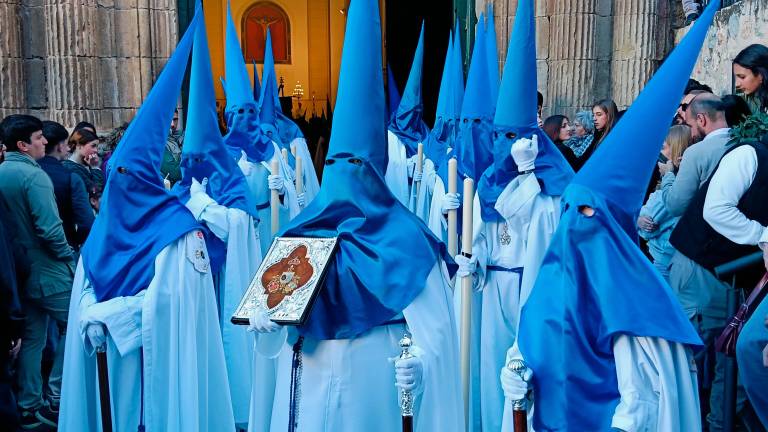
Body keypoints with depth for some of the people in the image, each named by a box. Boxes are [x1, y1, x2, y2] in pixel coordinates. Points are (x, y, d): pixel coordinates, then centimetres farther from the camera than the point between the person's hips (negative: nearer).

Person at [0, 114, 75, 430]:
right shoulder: (34, 175, -18)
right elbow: (50, 229, -24)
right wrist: (69, 257, -10)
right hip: (47, 271, -8)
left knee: (32, 338, 16)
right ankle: (55, 400, 6)